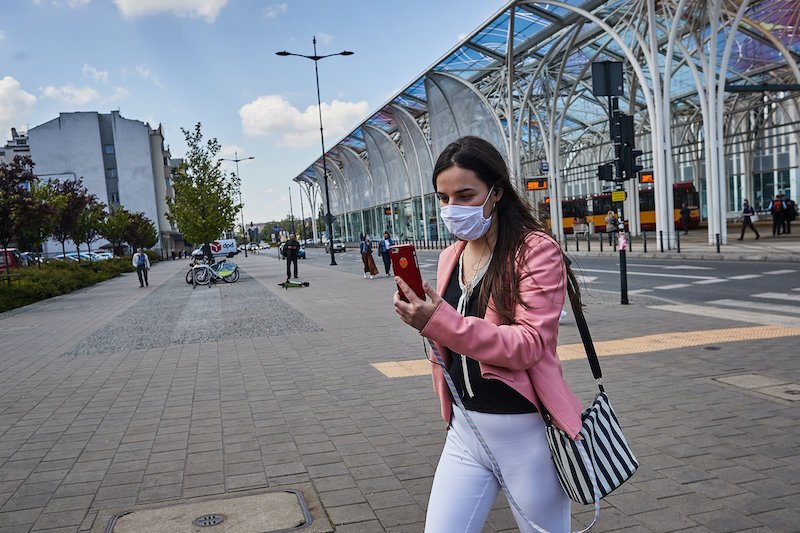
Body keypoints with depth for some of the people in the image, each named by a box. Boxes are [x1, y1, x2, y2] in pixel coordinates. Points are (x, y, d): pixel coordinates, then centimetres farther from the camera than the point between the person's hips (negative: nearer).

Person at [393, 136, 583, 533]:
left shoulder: (536, 250, -12)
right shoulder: (450, 257, 7)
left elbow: (529, 344, -21)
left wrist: (439, 322, -30)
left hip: (526, 432, -5)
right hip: (463, 431, 6)